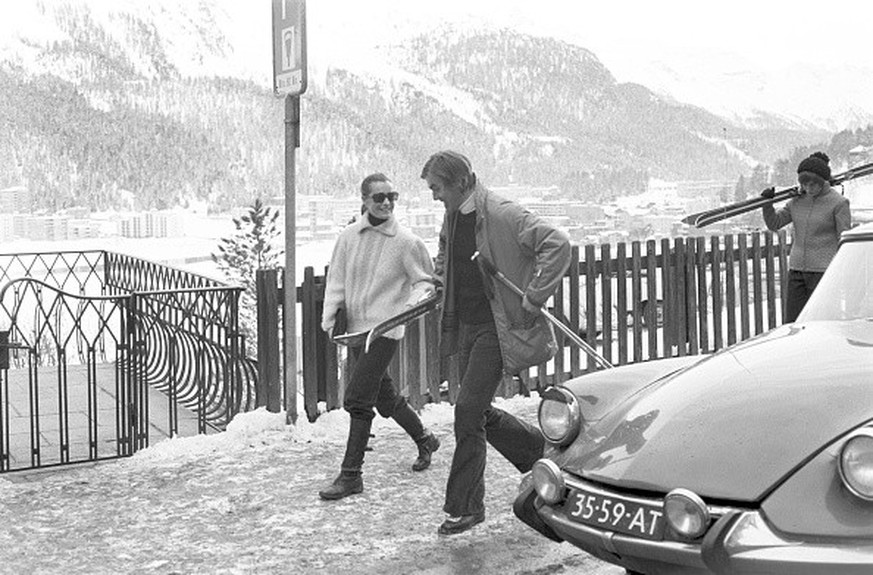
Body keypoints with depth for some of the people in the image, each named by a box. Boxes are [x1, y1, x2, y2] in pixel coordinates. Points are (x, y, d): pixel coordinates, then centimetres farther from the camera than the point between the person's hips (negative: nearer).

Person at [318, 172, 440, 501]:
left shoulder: (406, 242, -8)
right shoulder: (349, 237, 2)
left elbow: (425, 280, 1)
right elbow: (336, 279, 9)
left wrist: (414, 301, -20)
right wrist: (329, 317, -2)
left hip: (385, 329, -5)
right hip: (356, 327, 5)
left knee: (357, 398, -12)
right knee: (384, 396, 17)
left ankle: (351, 474, -4)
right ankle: (425, 440, 41)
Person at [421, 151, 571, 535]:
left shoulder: (502, 215, -17)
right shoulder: (452, 217, 8)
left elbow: (557, 244, -23)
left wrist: (535, 297, -22)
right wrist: (442, 282, 12)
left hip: (497, 328, -9)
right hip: (465, 326, 9)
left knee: (468, 409, -10)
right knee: (478, 413, 13)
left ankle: (464, 506, 0)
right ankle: (542, 450, 35)